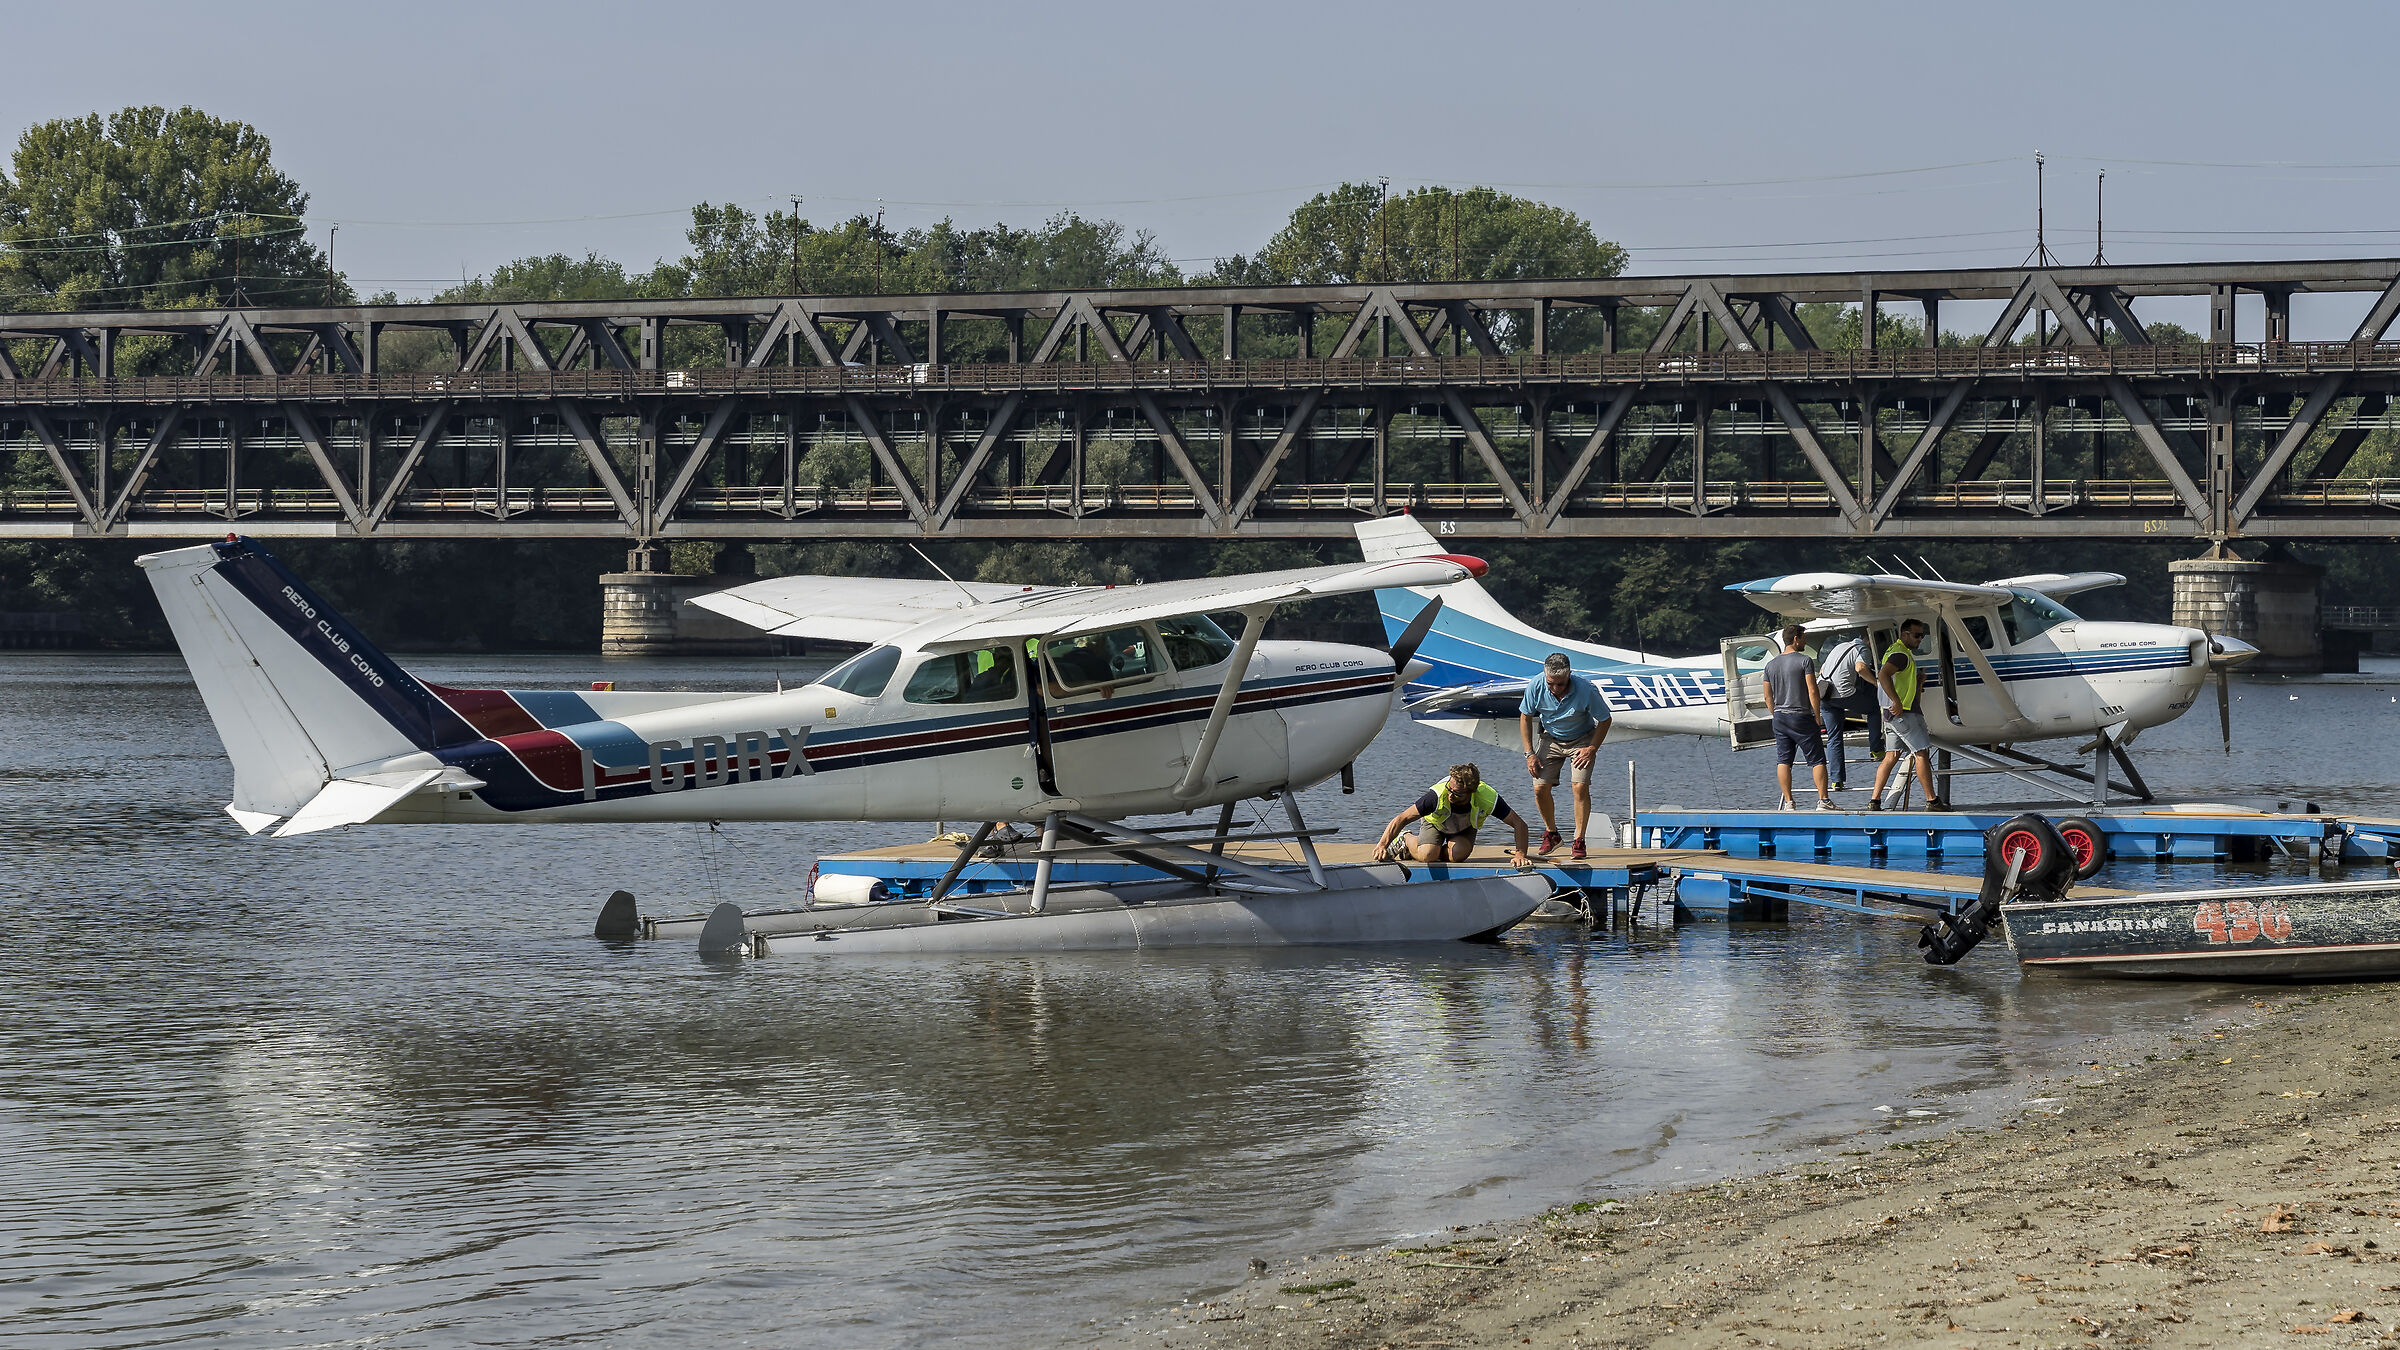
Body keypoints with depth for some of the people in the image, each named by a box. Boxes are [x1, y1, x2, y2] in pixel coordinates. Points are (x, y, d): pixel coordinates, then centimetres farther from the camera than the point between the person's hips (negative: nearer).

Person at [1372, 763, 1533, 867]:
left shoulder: (1489, 799, -38)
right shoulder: (1438, 795, -42)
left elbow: (1519, 824, -28)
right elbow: (1402, 819, -38)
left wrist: (1521, 855, -41)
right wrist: (1382, 845, -49)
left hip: (1465, 827, 1)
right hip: (1435, 822, -1)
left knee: (1458, 854, -28)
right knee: (1427, 856, -24)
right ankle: (1406, 840, 10)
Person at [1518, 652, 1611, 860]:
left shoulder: (1585, 690, -29)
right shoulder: (1535, 687, -23)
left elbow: (1604, 720, -12)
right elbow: (1525, 717, -4)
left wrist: (1592, 749, -17)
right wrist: (1529, 753, -7)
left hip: (1581, 740, -3)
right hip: (1550, 739, 3)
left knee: (1580, 787, -18)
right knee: (1540, 788, -6)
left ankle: (1579, 841, -9)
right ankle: (1551, 834, 17)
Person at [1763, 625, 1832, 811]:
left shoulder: (1771, 665, 8)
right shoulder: (1804, 661, -9)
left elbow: (1768, 697, 12)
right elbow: (1813, 692, -13)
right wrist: (1818, 717, -6)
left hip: (1780, 718, 5)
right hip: (1801, 717, -5)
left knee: (1783, 761, 5)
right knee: (1817, 760, 0)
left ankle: (1788, 803, 2)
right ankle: (1823, 801, -4)